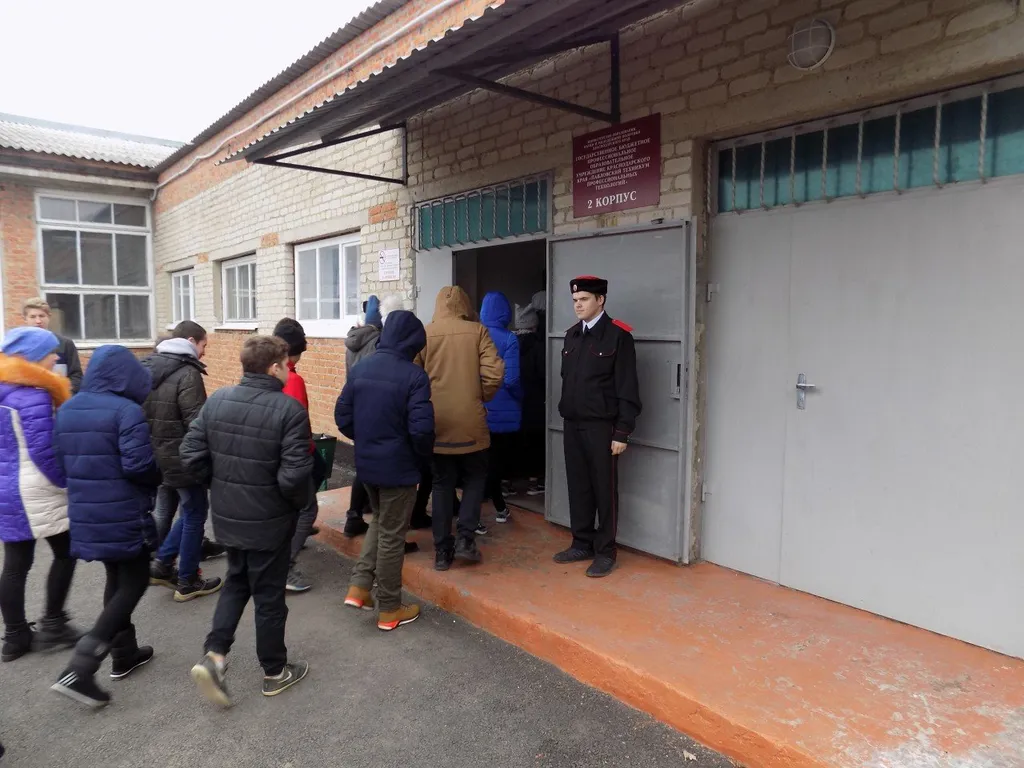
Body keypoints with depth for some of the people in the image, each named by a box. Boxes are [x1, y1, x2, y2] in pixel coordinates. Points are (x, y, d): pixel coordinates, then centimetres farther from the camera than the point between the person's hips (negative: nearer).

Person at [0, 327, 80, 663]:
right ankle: (52, 626, 15)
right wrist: (67, 482, -7)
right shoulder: (33, 396, -19)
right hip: (35, 492, -8)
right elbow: (43, 452, -21)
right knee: (65, 552, 7)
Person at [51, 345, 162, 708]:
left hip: (85, 513, 8)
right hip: (123, 515, -8)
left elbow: (60, 459, 12)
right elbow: (138, 466, -24)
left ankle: (124, 654, 31)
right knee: (134, 582, 6)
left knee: (116, 579, 21)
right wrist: (159, 476, -4)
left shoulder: (66, 409, 7)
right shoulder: (127, 411, -18)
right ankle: (79, 669, -2)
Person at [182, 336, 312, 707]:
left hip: (226, 516, 5)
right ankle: (275, 672, 29)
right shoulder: (289, 409, -21)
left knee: (236, 583, 26)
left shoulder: (217, 399, -3)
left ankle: (214, 656, 14)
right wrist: (300, 503, -4)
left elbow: (191, 456, -1)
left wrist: (222, 485, 12)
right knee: (269, 595, 12)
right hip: (269, 521, -5)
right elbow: (294, 475, -24)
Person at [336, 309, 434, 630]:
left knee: (379, 521, 27)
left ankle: (359, 587, 21)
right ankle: (390, 610, 21)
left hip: (366, 462, 6)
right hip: (398, 466, -6)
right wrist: (424, 455, -3)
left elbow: (342, 417, 4)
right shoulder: (413, 375, -18)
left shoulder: (360, 369, 0)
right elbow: (421, 428, -23)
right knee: (392, 535, 7)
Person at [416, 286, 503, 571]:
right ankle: (466, 539, 9)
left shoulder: (424, 335, -2)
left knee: (442, 485, 12)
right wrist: (482, 398, 7)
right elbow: (494, 373, -10)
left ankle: (442, 550, 15)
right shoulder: (477, 331, -4)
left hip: (437, 423, 1)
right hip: (470, 422, -1)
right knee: (474, 478, 18)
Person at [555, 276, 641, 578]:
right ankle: (582, 543, 26)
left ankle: (605, 551, 16)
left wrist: (622, 432, -13)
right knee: (578, 487, 12)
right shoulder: (572, 335, 12)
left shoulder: (618, 335, -8)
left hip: (601, 427, -6)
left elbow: (627, 389, -11)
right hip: (572, 425, 6)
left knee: (604, 490, 4)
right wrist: (564, 413, 10)